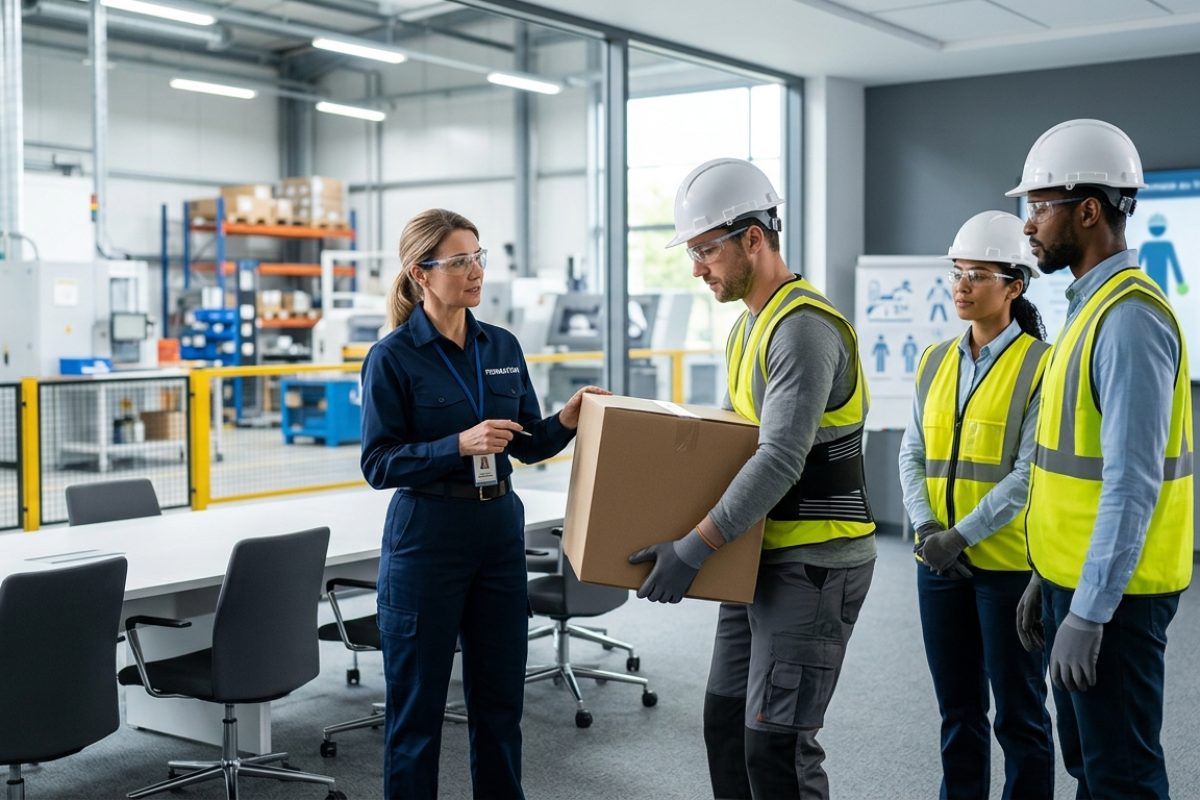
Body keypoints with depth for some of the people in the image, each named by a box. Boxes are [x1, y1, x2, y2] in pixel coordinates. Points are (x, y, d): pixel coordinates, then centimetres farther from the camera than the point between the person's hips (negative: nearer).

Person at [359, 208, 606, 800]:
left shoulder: (503, 346, 8)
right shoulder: (392, 358, -8)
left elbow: (527, 443, 11)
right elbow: (378, 464, -11)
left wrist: (568, 419, -9)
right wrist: (460, 445, -23)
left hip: (500, 532, 5)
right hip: (425, 538, -5)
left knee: (500, 695, 13)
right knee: (418, 702, 5)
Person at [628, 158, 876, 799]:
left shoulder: (803, 327, -19)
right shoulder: (750, 325, 14)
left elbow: (780, 462, -27)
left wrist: (694, 548, -26)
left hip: (815, 563, -10)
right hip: (763, 556, 10)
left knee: (776, 743, -7)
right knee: (726, 722, 14)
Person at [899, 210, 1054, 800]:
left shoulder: (1040, 365, -9)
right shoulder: (935, 361, 9)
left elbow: (1029, 474, -14)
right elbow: (912, 454, 9)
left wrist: (961, 535, -18)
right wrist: (925, 527, -6)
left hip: (1010, 564, -5)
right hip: (939, 563, 5)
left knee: (1017, 712, 6)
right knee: (957, 709, 15)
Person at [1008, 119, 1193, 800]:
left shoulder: (1129, 316, -18)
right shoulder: (1092, 306, 13)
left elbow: (1132, 482, -24)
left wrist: (1088, 613, -23)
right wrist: (1048, 580, 19)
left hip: (1111, 592, -10)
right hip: (1075, 579, 10)